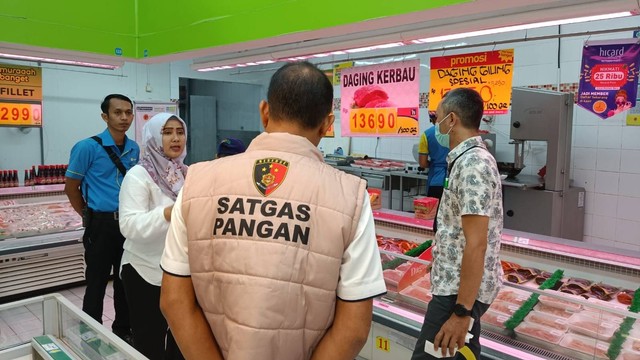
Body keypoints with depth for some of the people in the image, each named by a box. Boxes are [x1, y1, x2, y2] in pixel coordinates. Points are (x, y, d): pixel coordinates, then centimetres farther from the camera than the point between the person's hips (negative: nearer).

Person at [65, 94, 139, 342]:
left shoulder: (134, 149, 6)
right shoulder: (88, 147, -11)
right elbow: (71, 188, -5)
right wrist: (90, 218, -1)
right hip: (102, 225, -5)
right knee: (97, 283, 6)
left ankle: (123, 331, 32)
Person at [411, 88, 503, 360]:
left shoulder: (472, 164, -20)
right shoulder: (471, 158, 12)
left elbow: (476, 245, -24)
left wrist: (462, 311, -23)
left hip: (460, 289, -10)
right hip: (459, 284, 10)